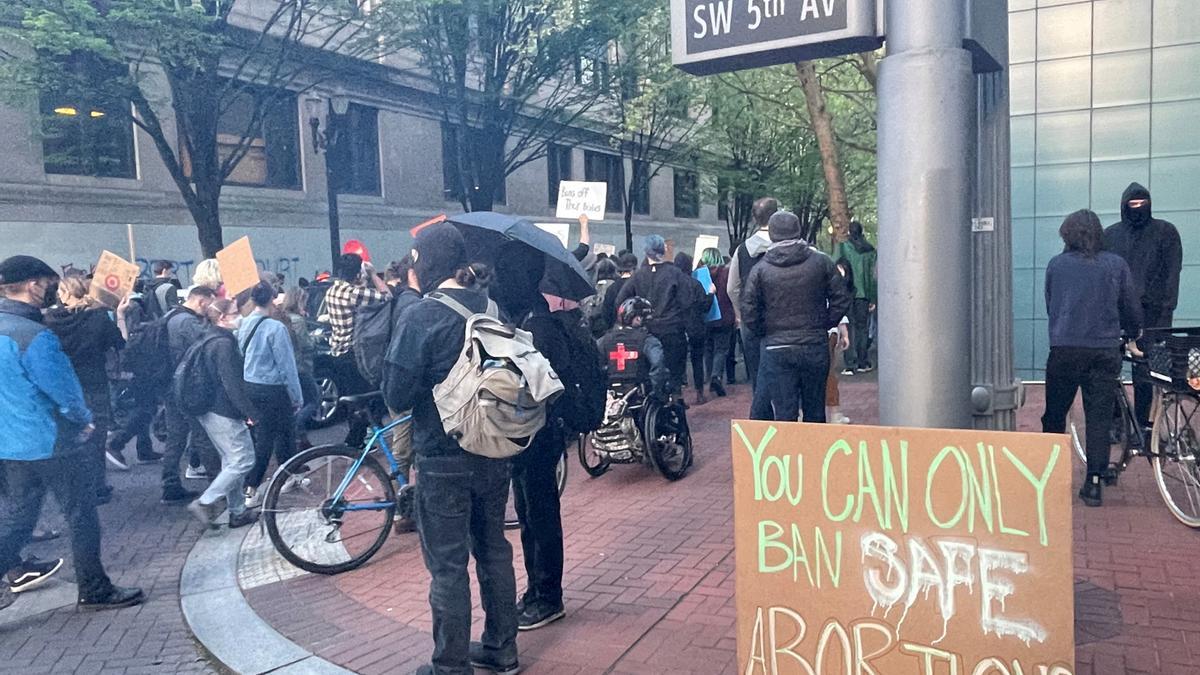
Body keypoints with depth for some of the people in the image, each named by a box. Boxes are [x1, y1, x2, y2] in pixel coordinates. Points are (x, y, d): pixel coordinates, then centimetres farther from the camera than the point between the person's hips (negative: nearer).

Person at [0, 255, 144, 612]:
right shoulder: (34, 337, -24)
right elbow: (64, 390, -20)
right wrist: (84, 420, 0)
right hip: (47, 443, -8)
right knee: (82, 514, 4)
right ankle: (94, 590, 14)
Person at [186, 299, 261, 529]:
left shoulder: (207, 340, 14)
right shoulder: (224, 343, -17)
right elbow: (232, 383, -22)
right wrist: (251, 412, -17)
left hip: (209, 411, 10)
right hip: (224, 413, -10)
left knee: (231, 461, 16)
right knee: (243, 460, -4)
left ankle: (238, 512, 21)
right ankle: (205, 502, -6)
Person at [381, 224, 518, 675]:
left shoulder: (421, 316, -16)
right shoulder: (491, 307, 1)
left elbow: (396, 396, -15)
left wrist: (426, 388, 2)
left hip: (443, 458, -6)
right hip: (494, 452, 6)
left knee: (447, 565, 6)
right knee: (494, 550, 18)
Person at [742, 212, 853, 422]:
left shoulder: (760, 270, -2)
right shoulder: (821, 262, 0)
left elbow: (749, 311, -4)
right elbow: (842, 300, -1)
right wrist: (823, 326, 10)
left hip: (777, 350, -1)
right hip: (815, 347, 1)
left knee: (784, 414, 2)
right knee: (815, 411, 13)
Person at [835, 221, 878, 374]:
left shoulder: (842, 247, -3)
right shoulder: (871, 250, 5)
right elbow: (874, 276, 6)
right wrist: (873, 299, 10)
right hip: (864, 295, 3)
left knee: (849, 329, 0)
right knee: (863, 328, 11)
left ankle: (850, 365, -3)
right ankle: (863, 363, 14)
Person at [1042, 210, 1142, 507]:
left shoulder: (1056, 265, 7)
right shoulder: (1116, 264, 7)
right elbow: (1133, 309, 11)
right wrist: (1132, 333, 31)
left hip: (1064, 349, 0)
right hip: (1105, 351, 0)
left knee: (1055, 415, 12)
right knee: (1099, 418, 4)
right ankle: (1094, 483, 1)